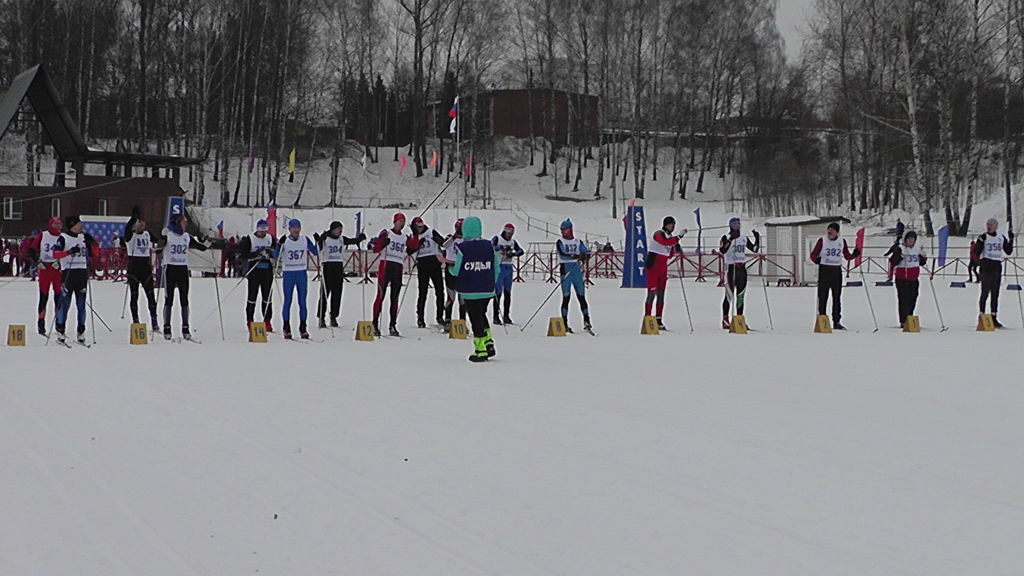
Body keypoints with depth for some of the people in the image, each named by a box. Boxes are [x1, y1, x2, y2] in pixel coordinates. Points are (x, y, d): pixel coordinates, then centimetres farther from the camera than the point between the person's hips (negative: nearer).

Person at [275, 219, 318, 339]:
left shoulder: (305, 240, 4)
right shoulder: (285, 240, -3)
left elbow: (316, 253, 5)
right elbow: (276, 256, -11)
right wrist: (279, 244, -26)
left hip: (302, 274, 2)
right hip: (288, 274, -2)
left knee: (302, 302, 4)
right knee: (287, 301, 0)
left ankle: (303, 328, 9)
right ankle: (286, 329, 6)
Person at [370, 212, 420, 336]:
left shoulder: (405, 237, 17)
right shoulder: (386, 233, 4)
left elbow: (415, 247, 4)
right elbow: (376, 249, -2)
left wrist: (415, 234, -4)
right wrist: (382, 242, -20)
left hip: (398, 268, 5)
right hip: (386, 265, -5)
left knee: (395, 298, 6)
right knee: (381, 296, -8)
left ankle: (393, 326, 9)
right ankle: (375, 324, -8)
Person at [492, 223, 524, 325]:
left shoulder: (512, 241, 12)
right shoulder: (497, 239, -2)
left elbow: (521, 251, 4)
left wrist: (514, 254, -16)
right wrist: (501, 247, -32)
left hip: (509, 268, 5)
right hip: (499, 267, -5)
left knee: (508, 293, 8)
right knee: (498, 292, -9)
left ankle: (506, 316, 14)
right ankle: (496, 316, -5)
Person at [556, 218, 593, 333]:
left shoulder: (578, 242, 12)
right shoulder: (560, 242, 3)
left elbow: (587, 253, 3)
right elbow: (562, 254, -15)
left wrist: (584, 256, -21)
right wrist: (574, 256, -31)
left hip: (577, 271, 2)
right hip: (566, 271, -2)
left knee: (581, 297, 1)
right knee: (566, 298, -4)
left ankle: (587, 321, 5)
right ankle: (565, 324, -1)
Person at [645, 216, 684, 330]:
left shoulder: (670, 237, 14)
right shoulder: (658, 234, -9)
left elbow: (669, 256, 16)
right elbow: (665, 242, -32)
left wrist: (675, 248, 0)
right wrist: (678, 237, -33)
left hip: (663, 269, 8)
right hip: (653, 268, -8)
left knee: (661, 295, 6)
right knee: (652, 294, -9)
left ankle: (658, 320, 9)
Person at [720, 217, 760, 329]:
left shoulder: (744, 238, 14)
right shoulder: (726, 238, -2)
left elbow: (754, 249, 17)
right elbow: (722, 250, -18)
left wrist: (757, 238, 3)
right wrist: (729, 241, -30)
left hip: (742, 268, 5)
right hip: (730, 268, -5)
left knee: (741, 295, 6)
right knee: (729, 295, -7)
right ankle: (725, 320, -4)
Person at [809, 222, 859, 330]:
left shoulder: (842, 242, 8)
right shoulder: (822, 241, -1)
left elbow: (847, 256, 12)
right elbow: (813, 254, -1)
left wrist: (854, 255, -7)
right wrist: (816, 260, -22)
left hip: (837, 270, 3)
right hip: (824, 270, -3)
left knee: (837, 297, 5)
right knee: (823, 296, -3)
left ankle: (837, 322, 10)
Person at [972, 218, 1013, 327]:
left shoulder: (1001, 237, 11)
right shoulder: (983, 237, -2)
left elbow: (1008, 251, 12)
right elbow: (976, 253, -8)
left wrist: (1011, 239, 2)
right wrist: (981, 241, -21)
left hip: (997, 267, 5)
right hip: (986, 266, -4)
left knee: (995, 293, 6)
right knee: (985, 292, -7)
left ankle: (994, 317, 8)